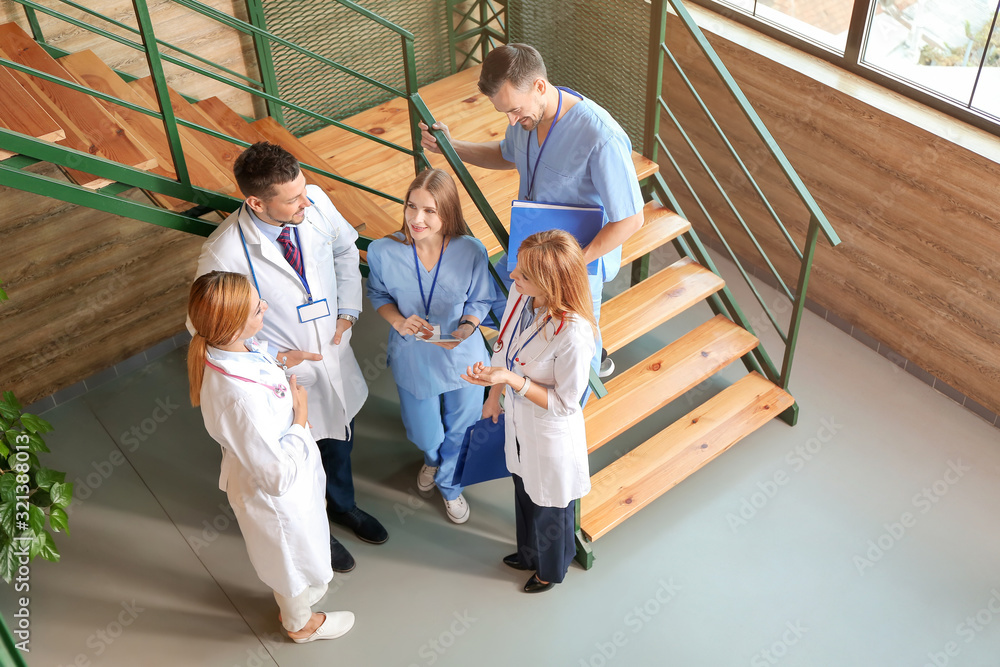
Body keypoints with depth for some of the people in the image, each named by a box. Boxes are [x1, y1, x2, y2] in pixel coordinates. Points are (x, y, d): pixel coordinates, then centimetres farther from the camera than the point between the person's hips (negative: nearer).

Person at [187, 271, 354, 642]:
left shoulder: (230, 347, -18)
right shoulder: (239, 399, -45)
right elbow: (279, 475, -34)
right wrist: (300, 417, -26)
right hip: (278, 497, -7)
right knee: (293, 556, 25)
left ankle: (294, 597, 65)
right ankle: (300, 623, 56)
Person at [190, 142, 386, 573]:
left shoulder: (316, 202, -20)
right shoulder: (223, 255, -33)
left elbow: (345, 248, 2)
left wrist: (347, 311, -5)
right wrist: (275, 356, -20)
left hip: (335, 355, 5)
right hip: (285, 375, -4)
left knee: (339, 440, 31)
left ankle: (342, 505, 63)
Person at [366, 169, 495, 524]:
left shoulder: (471, 252, -23)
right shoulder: (384, 251, -22)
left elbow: (480, 301, -6)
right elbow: (378, 294, -2)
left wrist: (465, 329, -26)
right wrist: (398, 321, -22)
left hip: (462, 357, 0)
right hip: (412, 358, 0)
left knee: (459, 431, 22)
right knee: (425, 436, 21)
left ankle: (449, 484, 57)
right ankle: (432, 461, 63)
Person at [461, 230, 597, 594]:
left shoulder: (573, 334, -39)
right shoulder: (520, 293, -18)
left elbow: (565, 402, -26)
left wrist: (511, 380, -33)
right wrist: (494, 394, 14)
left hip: (551, 433, -6)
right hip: (518, 417, 7)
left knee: (549, 507, 23)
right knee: (523, 490, 32)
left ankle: (551, 569, 55)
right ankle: (529, 553, 63)